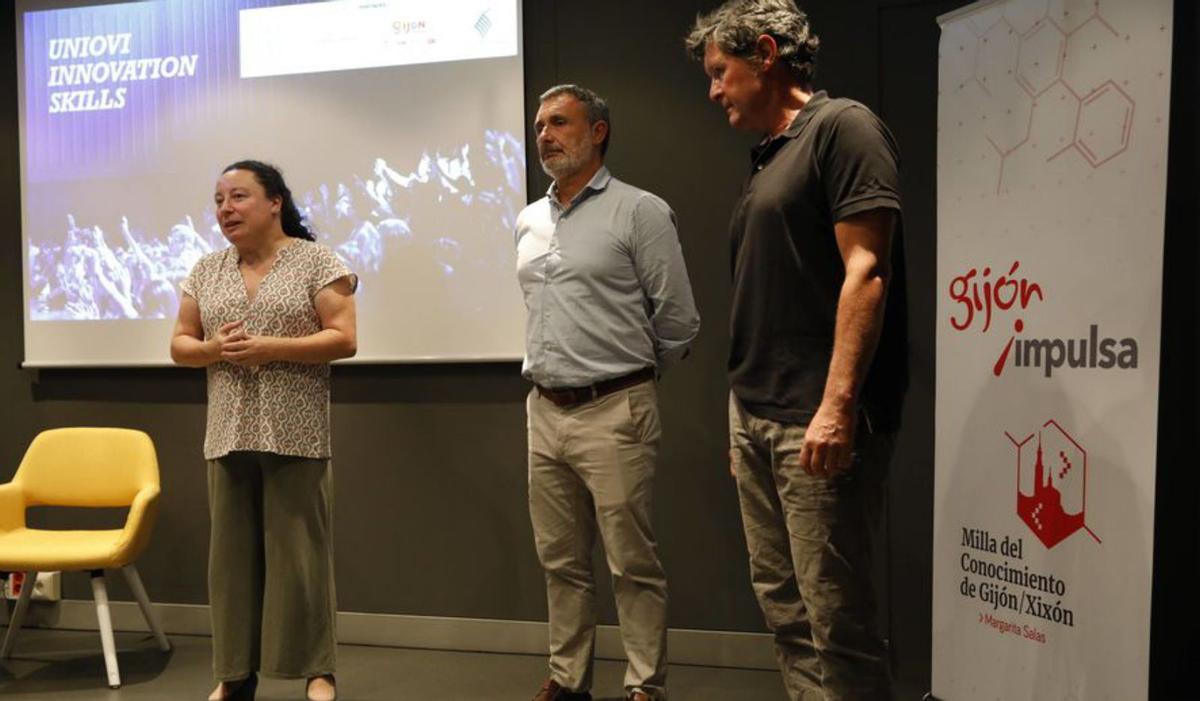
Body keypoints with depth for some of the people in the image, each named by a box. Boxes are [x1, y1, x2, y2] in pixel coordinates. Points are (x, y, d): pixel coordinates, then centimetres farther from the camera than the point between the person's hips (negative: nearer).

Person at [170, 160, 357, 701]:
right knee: (232, 551, 9)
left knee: (298, 549, 1)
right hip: (228, 433, 5)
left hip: (294, 433, -4)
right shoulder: (206, 270, 13)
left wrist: (271, 347, -17)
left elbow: (344, 339, -8)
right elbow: (179, 345, 14)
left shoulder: (317, 261, -2)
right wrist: (212, 349, -8)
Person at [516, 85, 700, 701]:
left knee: (632, 562, 1)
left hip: (613, 412, -6)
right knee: (560, 559, 14)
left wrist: (630, 376, 7)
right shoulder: (529, 222, 14)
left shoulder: (639, 212, -6)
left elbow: (678, 320, -4)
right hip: (544, 412, 6)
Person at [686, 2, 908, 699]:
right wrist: (746, 410, 17)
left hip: (816, 423, -9)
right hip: (756, 418, 9)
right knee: (784, 605, 15)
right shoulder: (767, 159, 20)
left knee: (835, 616, -2)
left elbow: (865, 270, -15)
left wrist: (836, 406, -22)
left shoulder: (842, 127, -5)